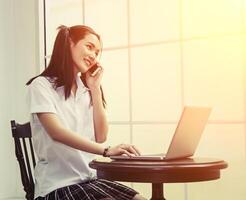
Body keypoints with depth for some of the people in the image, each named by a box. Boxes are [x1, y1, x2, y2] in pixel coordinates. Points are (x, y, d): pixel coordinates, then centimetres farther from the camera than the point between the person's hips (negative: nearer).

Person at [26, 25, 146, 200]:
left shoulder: (86, 90, 13)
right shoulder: (42, 85, -5)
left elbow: (101, 137, 5)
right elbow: (56, 132, -21)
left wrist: (95, 88, 3)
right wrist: (106, 151, -32)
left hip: (90, 178, 6)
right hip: (58, 185, -6)